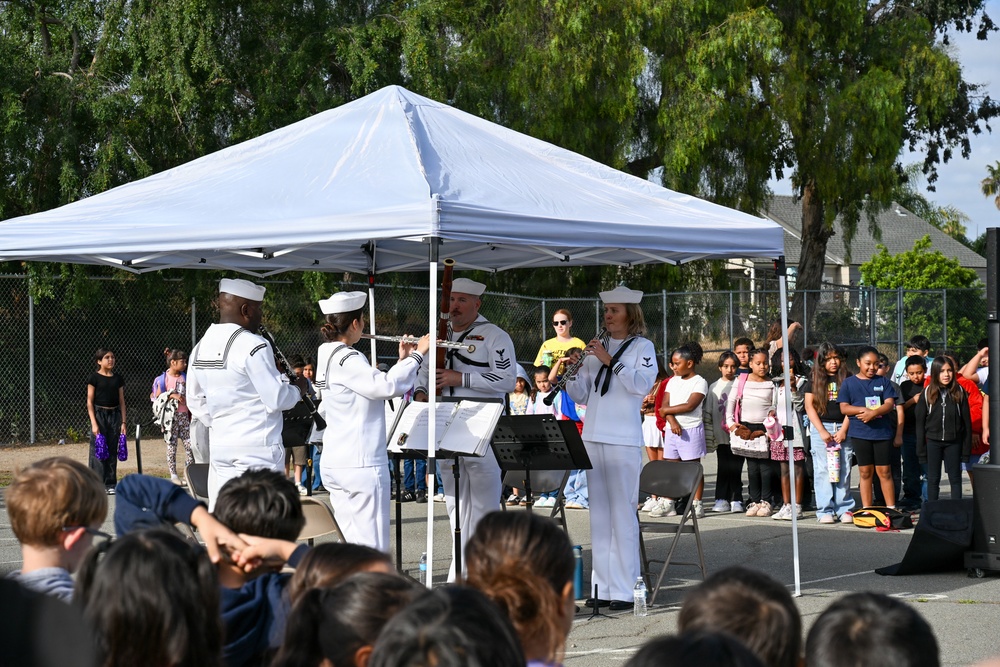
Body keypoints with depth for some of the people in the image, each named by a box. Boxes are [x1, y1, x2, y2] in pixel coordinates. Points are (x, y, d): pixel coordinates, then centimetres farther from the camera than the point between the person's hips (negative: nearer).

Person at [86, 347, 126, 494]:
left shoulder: (118, 378, 9)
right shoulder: (94, 378, -4)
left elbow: (121, 402, 11)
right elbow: (90, 402, -5)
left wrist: (123, 422, 4)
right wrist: (94, 423, -12)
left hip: (114, 415, 4)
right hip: (99, 414, -4)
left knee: (112, 451, 5)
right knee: (98, 451, -5)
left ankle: (110, 484, 9)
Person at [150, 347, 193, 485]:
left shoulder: (184, 378, 12)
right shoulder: (163, 379, -2)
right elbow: (157, 397, -6)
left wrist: (191, 414, 10)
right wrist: (171, 395, -17)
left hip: (184, 415, 4)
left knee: (190, 444, -3)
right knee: (171, 445, 0)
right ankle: (173, 475, 6)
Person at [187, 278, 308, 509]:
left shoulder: (201, 347, 10)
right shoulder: (253, 346, -14)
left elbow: (195, 401, 17)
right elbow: (276, 399, -13)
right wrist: (298, 389, 5)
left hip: (219, 445, 7)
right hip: (258, 447, -7)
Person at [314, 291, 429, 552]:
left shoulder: (329, 356, 15)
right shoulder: (346, 359, -15)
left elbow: (373, 386, 19)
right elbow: (386, 386, -27)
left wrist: (402, 361, 11)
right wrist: (417, 355, -17)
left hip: (334, 463, 10)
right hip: (362, 464, -10)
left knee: (350, 541, 10)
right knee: (373, 546, -7)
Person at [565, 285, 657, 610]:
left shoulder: (642, 346, 1)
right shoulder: (597, 346, 15)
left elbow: (643, 384, -17)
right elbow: (580, 394, 13)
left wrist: (610, 360, -20)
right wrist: (570, 373, -5)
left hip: (624, 439, -6)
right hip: (593, 437, 6)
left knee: (623, 513, -7)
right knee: (599, 513, 7)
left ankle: (624, 589, -5)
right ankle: (603, 586, 11)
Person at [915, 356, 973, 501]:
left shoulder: (959, 392, 0)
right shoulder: (927, 394, -2)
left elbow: (966, 421, 2)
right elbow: (920, 423, 1)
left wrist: (966, 448, -1)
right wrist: (921, 450, -3)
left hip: (954, 442, 0)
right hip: (933, 441, 0)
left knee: (955, 478, 6)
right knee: (933, 479, 7)